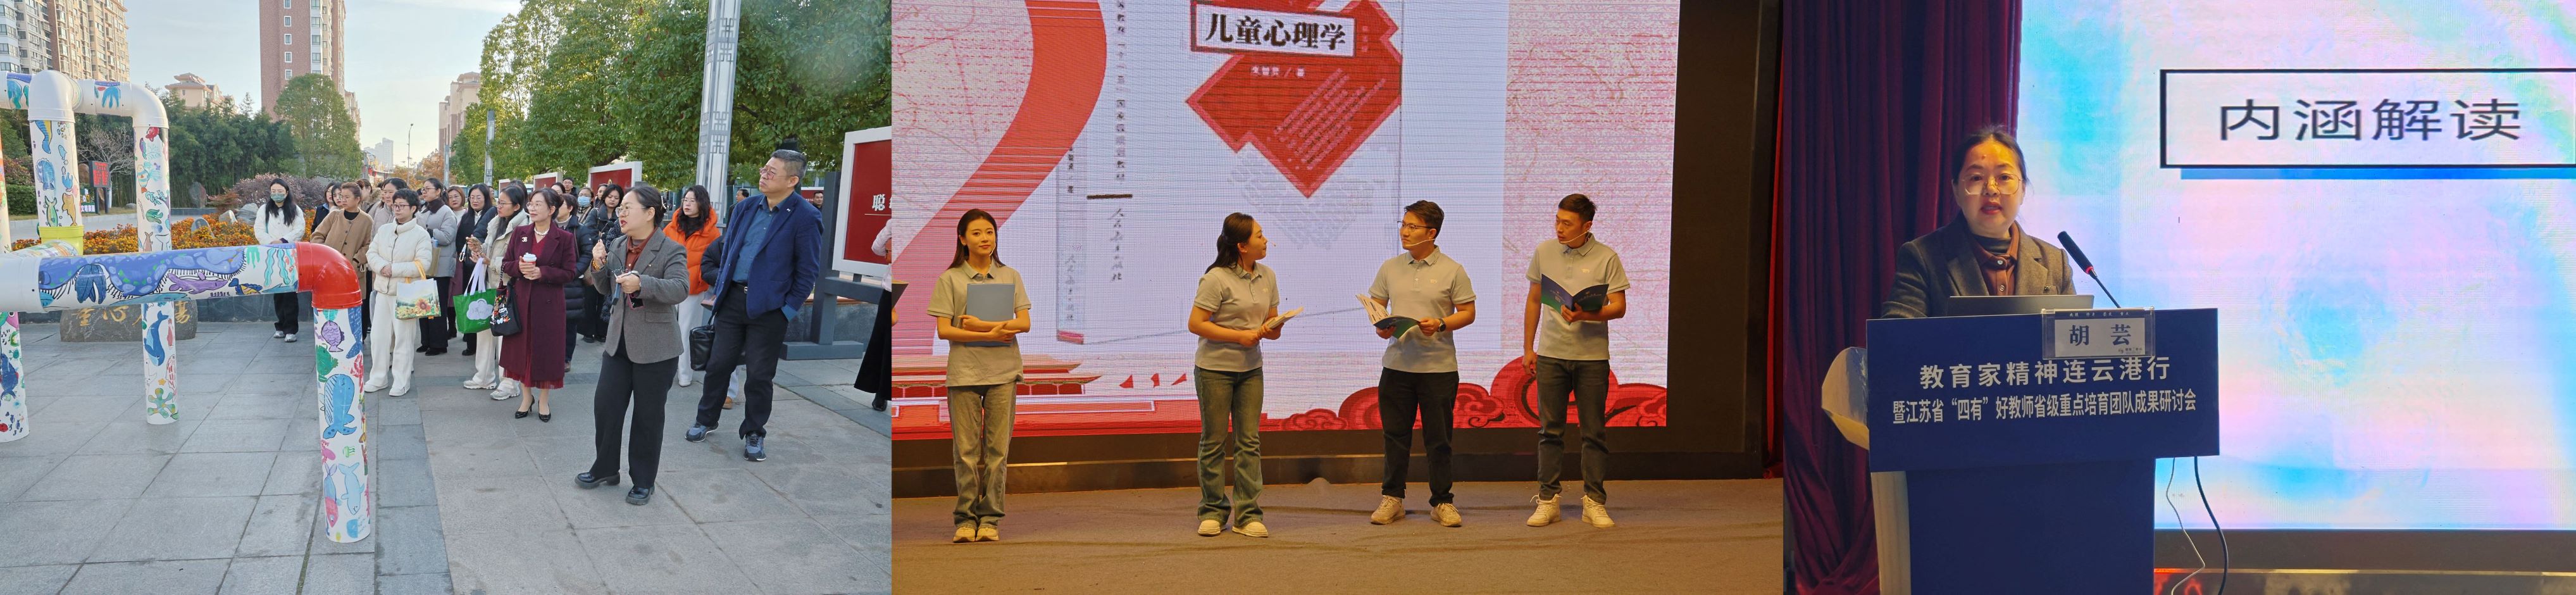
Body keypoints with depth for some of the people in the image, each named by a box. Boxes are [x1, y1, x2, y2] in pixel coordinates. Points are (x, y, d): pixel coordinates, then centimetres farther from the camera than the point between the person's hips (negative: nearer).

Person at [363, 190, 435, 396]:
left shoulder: (421, 234, -6)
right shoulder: (384, 230, 10)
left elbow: (423, 265, -13)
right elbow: (372, 253, 8)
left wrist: (394, 269, -16)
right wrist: (382, 266, -13)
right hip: (383, 290, 5)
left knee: (403, 338, -1)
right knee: (378, 335, 8)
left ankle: (401, 382, 6)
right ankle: (379, 378, 19)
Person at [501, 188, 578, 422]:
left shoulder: (564, 238, -5)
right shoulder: (520, 233, 5)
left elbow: (569, 273, -6)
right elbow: (506, 264, 8)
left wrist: (542, 273, -19)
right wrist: (519, 267, -14)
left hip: (549, 303, -3)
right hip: (521, 300, 3)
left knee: (546, 349, 3)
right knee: (522, 348, 7)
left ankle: (543, 399, 17)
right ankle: (526, 396, 23)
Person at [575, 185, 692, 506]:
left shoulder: (671, 250, -13)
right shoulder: (616, 246, 7)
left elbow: (680, 289, -27)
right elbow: (605, 289, 17)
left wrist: (642, 283, -40)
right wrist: (598, 266, -3)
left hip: (655, 348, -6)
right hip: (618, 343, 6)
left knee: (648, 418, 5)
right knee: (605, 407, 8)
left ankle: (643, 481, 17)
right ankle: (605, 468, 27)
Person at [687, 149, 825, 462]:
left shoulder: (805, 219, -11)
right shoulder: (746, 209, 7)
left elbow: (809, 270, -9)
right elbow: (728, 248, 19)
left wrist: (790, 308, -10)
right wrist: (722, 283, 11)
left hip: (769, 307, -5)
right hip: (733, 299, 5)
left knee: (760, 375, 3)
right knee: (719, 363, 12)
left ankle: (755, 434, 17)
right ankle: (705, 420, 29)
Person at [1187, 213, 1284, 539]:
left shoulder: (1267, 277, 6)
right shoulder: (1216, 279, -14)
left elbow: (1272, 323, 16)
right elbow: (1196, 324, -15)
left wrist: (1272, 329, -9)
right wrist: (1240, 335, -19)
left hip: (1250, 369, 5)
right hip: (1215, 368, -5)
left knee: (1249, 441, 3)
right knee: (1213, 441, 3)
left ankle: (1247, 514, 6)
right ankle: (1213, 512, 14)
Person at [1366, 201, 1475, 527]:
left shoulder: (1452, 270, -2)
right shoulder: (1390, 268, 8)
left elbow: (1468, 313, -1)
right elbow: (1375, 305, 14)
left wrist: (1440, 325, -17)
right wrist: (1380, 326, -7)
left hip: (1439, 367, -3)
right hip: (1397, 364, 3)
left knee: (1438, 439, 3)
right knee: (1395, 434, 8)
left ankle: (1443, 502, 12)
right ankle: (1392, 499, 18)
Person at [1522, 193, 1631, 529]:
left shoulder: (1607, 258, -4)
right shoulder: (1544, 253, 5)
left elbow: (1619, 308, -5)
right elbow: (1533, 302, 15)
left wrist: (1586, 315, -23)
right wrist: (1527, 347, 14)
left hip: (1592, 356, -2)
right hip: (1551, 353, 2)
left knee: (1594, 432, 3)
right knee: (1550, 429, 5)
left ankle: (1594, 501, 10)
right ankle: (1547, 500, 11)